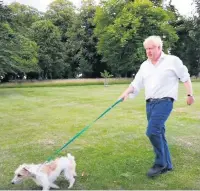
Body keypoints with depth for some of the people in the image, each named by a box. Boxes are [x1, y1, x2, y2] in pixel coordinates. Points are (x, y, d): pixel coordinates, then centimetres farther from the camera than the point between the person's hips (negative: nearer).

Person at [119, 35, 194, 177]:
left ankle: (160, 163, 1)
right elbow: (136, 83, 8)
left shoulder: (172, 60, 0)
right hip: (150, 103, 6)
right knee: (158, 133, 10)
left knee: (152, 131, -18)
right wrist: (127, 92, -9)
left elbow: (185, 77, 6)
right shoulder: (145, 65, 14)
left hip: (164, 102, -6)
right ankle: (167, 165, 23)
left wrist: (190, 94, 2)